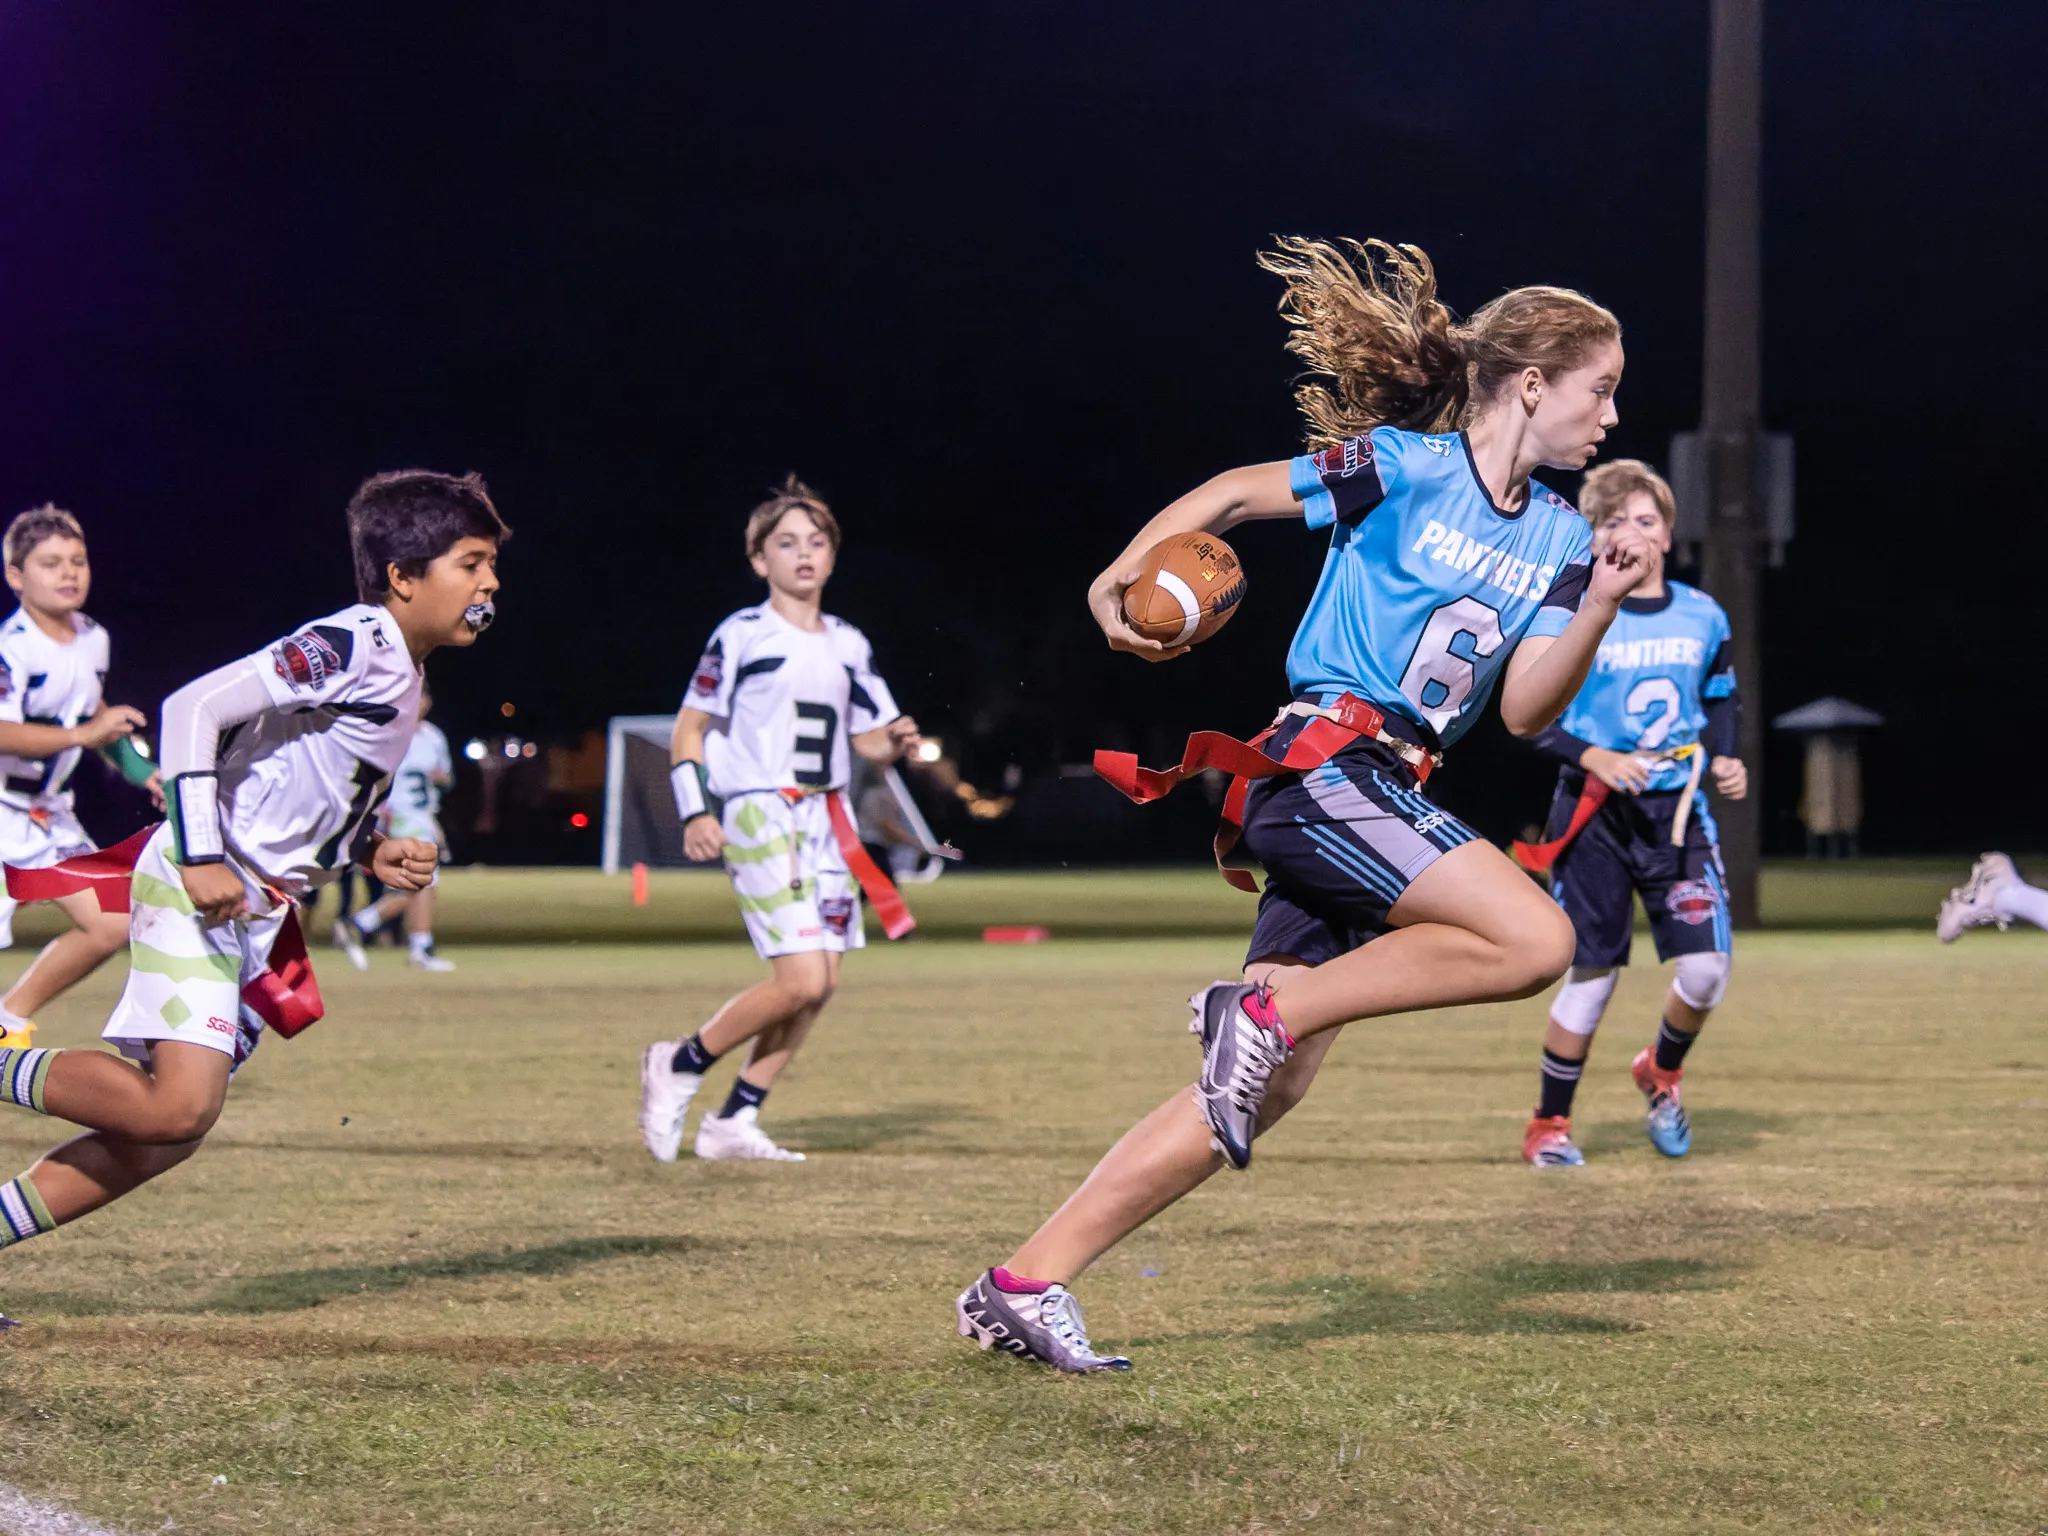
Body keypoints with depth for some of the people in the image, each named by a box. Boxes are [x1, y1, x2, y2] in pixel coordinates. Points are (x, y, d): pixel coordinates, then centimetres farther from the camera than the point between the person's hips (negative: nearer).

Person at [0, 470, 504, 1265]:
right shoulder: (353, 645, -14)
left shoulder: (404, 678, 15)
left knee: (165, 1133, 7)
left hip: (255, 915, 10)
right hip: (196, 892, -10)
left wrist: (372, 852, 8)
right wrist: (201, 858, -24)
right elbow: (195, 706, -21)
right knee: (179, 1106, -22)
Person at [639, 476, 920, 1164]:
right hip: (759, 816, -7)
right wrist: (694, 813, -12)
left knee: (822, 984, 1)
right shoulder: (741, 636, -4)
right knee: (801, 980, -17)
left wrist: (897, 741, -5)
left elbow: (868, 739, 18)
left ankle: (734, 1121, 11)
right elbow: (689, 729, -1)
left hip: (827, 818, 7)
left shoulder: (848, 644, 13)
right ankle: (680, 1065, 3)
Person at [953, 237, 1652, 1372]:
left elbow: (1525, 710, 7)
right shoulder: (1401, 466, -3)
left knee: (1259, 1096, 2)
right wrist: (1120, 573, -4)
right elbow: (1236, 493, 5)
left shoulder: (1557, 537, 14)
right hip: (1321, 765, -8)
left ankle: (1022, 1287, 4)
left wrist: (1600, 606, -7)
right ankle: (1265, 1010, -11)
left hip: (1379, 802, 8)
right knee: (1533, 941, -23)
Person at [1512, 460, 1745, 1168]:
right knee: (1593, 974, -1)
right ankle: (1548, 1125, 16)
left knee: (1706, 966, -8)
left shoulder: (1702, 616, 6)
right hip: (1596, 816, -3)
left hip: (1678, 811, 3)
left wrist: (1725, 759, 1)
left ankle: (1661, 1071, 24)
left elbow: (1721, 702, 20)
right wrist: (1596, 758, -20)